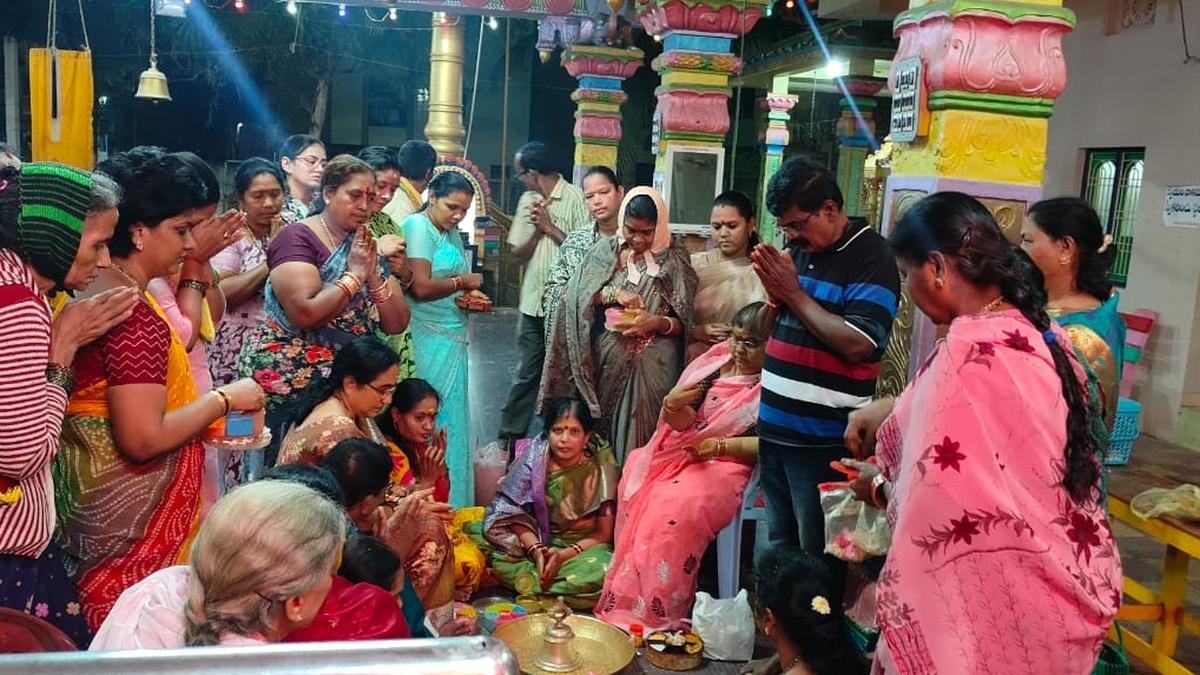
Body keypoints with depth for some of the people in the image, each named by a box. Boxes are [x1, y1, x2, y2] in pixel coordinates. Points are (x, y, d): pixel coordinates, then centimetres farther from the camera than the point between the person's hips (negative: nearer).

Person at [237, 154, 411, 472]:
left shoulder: (366, 247, 10)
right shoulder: (297, 237, -10)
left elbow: (397, 324, 5)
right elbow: (305, 313, -26)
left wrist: (373, 273, -8)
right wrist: (354, 275, -16)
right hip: (287, 382, -6)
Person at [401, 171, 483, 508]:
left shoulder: (452, 234, 16)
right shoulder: (417, 226, -10)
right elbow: (421, 287, -21)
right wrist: (463, 281, -7)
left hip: (452, 340, 9)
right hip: (428, 341, -9)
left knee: (451, 419, 12)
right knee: (430, 422, -3)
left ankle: (450, 503, 21)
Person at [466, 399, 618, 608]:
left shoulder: (601, 469, -10)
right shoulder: (533, 460, -7)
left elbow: (604, 533, -7)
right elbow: (513, 514, -7)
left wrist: (564, 555, -21)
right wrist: (536, 550, -24)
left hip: (583, 546, -1)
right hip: (536, 539, 2)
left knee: (600, 572, -37)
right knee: (477, 534, -21)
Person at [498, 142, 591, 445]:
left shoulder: (575, 199, -9)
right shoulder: (528, 201, 11)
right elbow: (518, 253, 9)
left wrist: (550, 228, -10)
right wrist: (537, 231, -7)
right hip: (532, 300, 5)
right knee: (526, 373, 12)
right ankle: (509, 436, 21)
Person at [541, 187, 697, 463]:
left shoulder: (674, 261, 0)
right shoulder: (605, 252, 6)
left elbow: (684, 323, -1)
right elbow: (575, 298, -2)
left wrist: (657, 322, -19)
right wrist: (613, 293, -15)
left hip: (651, 367, -2)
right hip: (605, 364, 2)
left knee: (638, 435, 0)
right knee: (599, 434, 7)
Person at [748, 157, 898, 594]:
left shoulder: (872, 259, -11)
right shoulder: (799, 249, 11)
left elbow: (856, 344, -22)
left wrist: (795, 294, -14)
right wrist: (774, 295, -5)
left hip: (823, 439, -7)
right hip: (774, 427, 7)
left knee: (818, 558, 4)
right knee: (779, 546, 19)